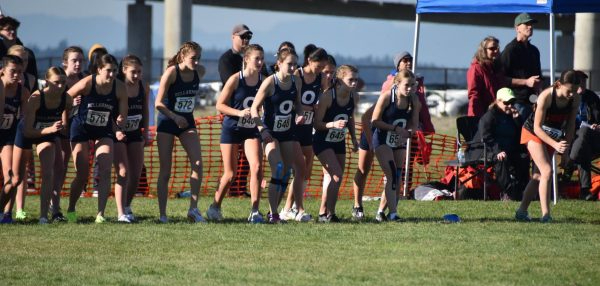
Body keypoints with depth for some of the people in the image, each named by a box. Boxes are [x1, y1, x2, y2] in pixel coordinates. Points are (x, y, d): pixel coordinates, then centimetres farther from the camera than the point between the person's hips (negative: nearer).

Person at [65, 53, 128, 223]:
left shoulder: (120, 88, -13)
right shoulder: (87, 83, -20)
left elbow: (122, 114, -7)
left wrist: (119, 128, -27)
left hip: (104, 132, 2)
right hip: (81, 130, -2)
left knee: (105, 172, -15)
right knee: (82, 175, -1)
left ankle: (100, 214, -16)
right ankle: (70, 211, 20)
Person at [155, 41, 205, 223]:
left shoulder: (197, 74, -2)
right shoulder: (171, 73, -16)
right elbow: (158, 103, -17)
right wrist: (174, 116, -29)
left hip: (187, 122, 4)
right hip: (167, 122, -4)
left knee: (197, 163, -13)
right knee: (165, 171, -1)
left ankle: (193, 209, -9)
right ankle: (162, 214, 5)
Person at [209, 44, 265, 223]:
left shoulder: (263, 81, -2)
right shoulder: (236, 79, -12)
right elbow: (220, 105, -9)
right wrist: (239, 113, -22)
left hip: (251, 130, 3)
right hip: (231, 129, -3)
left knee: (257, 167, -16)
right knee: (230, 174, 2)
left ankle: (254, 212, -13)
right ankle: (215, 207, 25)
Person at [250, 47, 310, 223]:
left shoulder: (296, 82, 1)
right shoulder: (270, 82, -16)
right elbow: (254, 108, -14)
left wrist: (300, 114, -4)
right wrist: (262, 129, -25)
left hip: (288, 131, 6)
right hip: (271, 133, -6)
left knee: (287, 172, 7)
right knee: (278, 169, -18)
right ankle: (273, 214, -14)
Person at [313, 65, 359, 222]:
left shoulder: (354, 97, -5)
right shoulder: (327, 96, -24)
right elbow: (317, 123, -20)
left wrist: (353, 138, 10)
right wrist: (333, 124, -36)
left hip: (339, 142, 7)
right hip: (322, 142, -7)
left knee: (336, 178, 6)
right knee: (336, 175, -18)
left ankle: (328, 213, 16)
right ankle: (325, 212, -12)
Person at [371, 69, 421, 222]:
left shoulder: (414, 100, -6)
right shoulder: (386, 97, -19)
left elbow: (414, 124, -1)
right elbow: (375, 121, -15)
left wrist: (407, 132, -24)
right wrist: (395, 128, -23)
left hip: (399, 142, 5)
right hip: (382, 140, -5)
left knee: (397, 179, 5)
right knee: (392, 176, -18)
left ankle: (381, 211, 20)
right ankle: (392, 213, -22)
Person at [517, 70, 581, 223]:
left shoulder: (575, 99, -15)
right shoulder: (546, 96, -31)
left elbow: (570, 125, -2)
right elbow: (537, 128, -28)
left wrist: (565, 150, -3)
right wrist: (555, 145, -38)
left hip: (552, 137, 6)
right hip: (533, 133, -6)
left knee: (539, 176, 7)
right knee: (547, 171, -20)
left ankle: (522, 211, 18)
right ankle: (545, 215, -23)